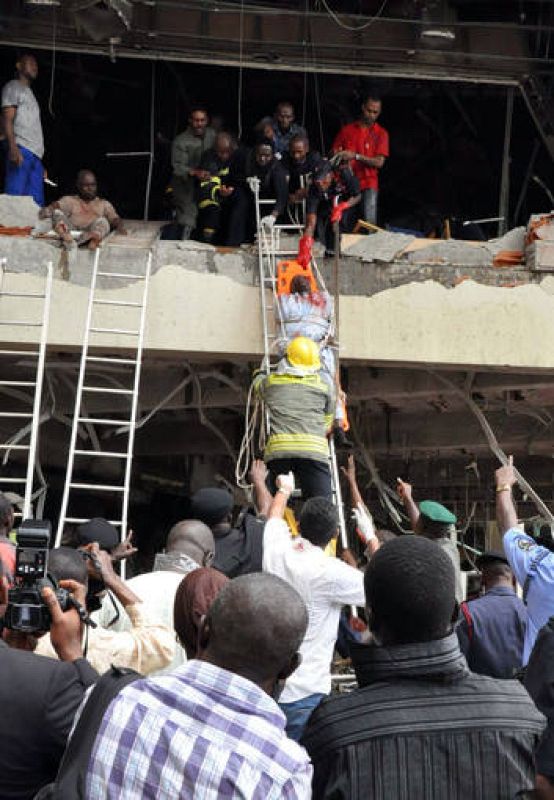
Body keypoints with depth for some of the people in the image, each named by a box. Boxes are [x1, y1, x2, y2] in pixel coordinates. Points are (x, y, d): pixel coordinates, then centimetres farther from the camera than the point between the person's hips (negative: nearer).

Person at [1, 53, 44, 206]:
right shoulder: (12, 87, 7)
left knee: (36, 204, -3)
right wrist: (13, 148, -20)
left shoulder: (29, 93, 31)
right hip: (21, 150, -8)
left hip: (35, 153, 8)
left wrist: (40, 158, 17)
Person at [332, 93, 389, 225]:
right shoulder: (346, 130, 13)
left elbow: (379, 162, -5)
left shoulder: (381, 133, 6)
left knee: (369, 224, -15)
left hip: (368, 185, -2)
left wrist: (355, 156, -15)